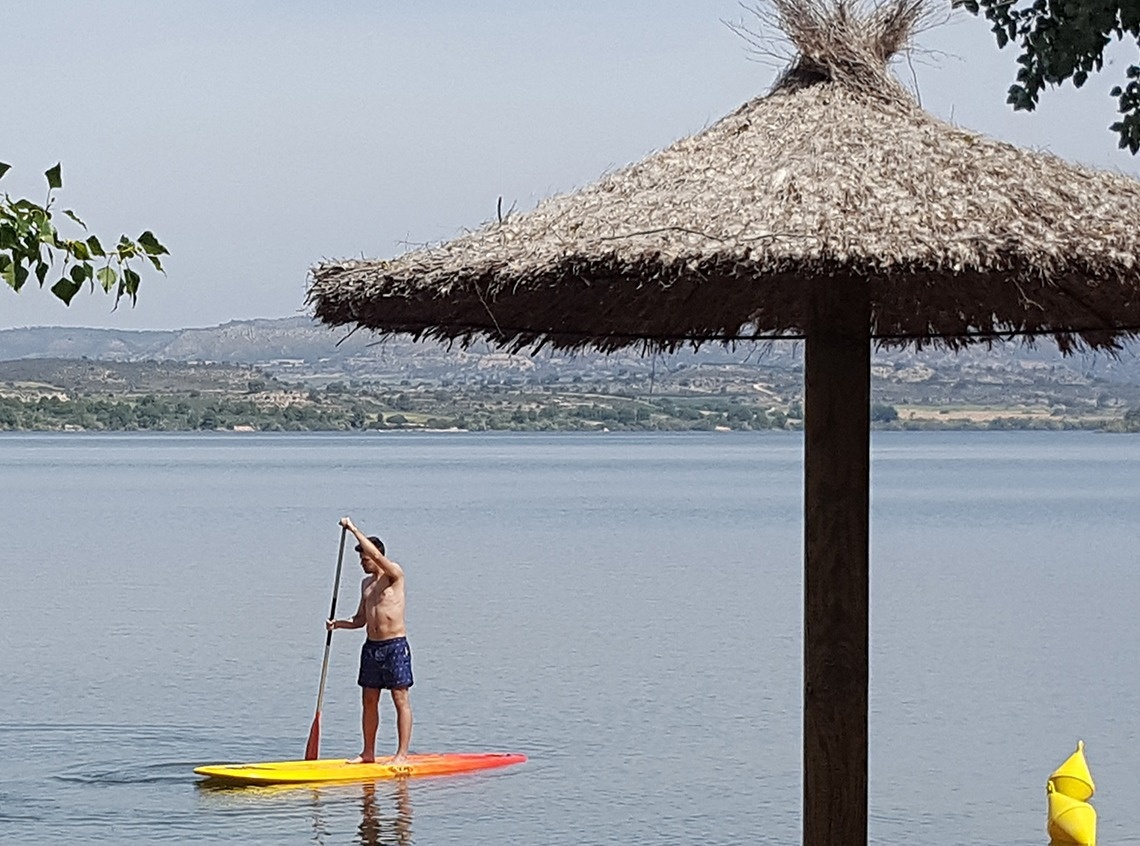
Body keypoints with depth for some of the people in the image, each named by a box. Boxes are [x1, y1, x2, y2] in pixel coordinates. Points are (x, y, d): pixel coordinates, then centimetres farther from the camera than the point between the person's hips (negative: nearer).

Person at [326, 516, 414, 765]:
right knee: (369, 701, 8)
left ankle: (402, 753, -5)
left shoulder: (394, 574, -6)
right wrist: (338, 624, 2)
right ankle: (368, 753, 15)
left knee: (400, 699, -5)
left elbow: (376, 554, -25)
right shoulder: (366, 583, 15)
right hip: (372, 646, 8)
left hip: (395, 645, -8)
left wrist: (353, 529, -20)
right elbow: (360, 619, 20)